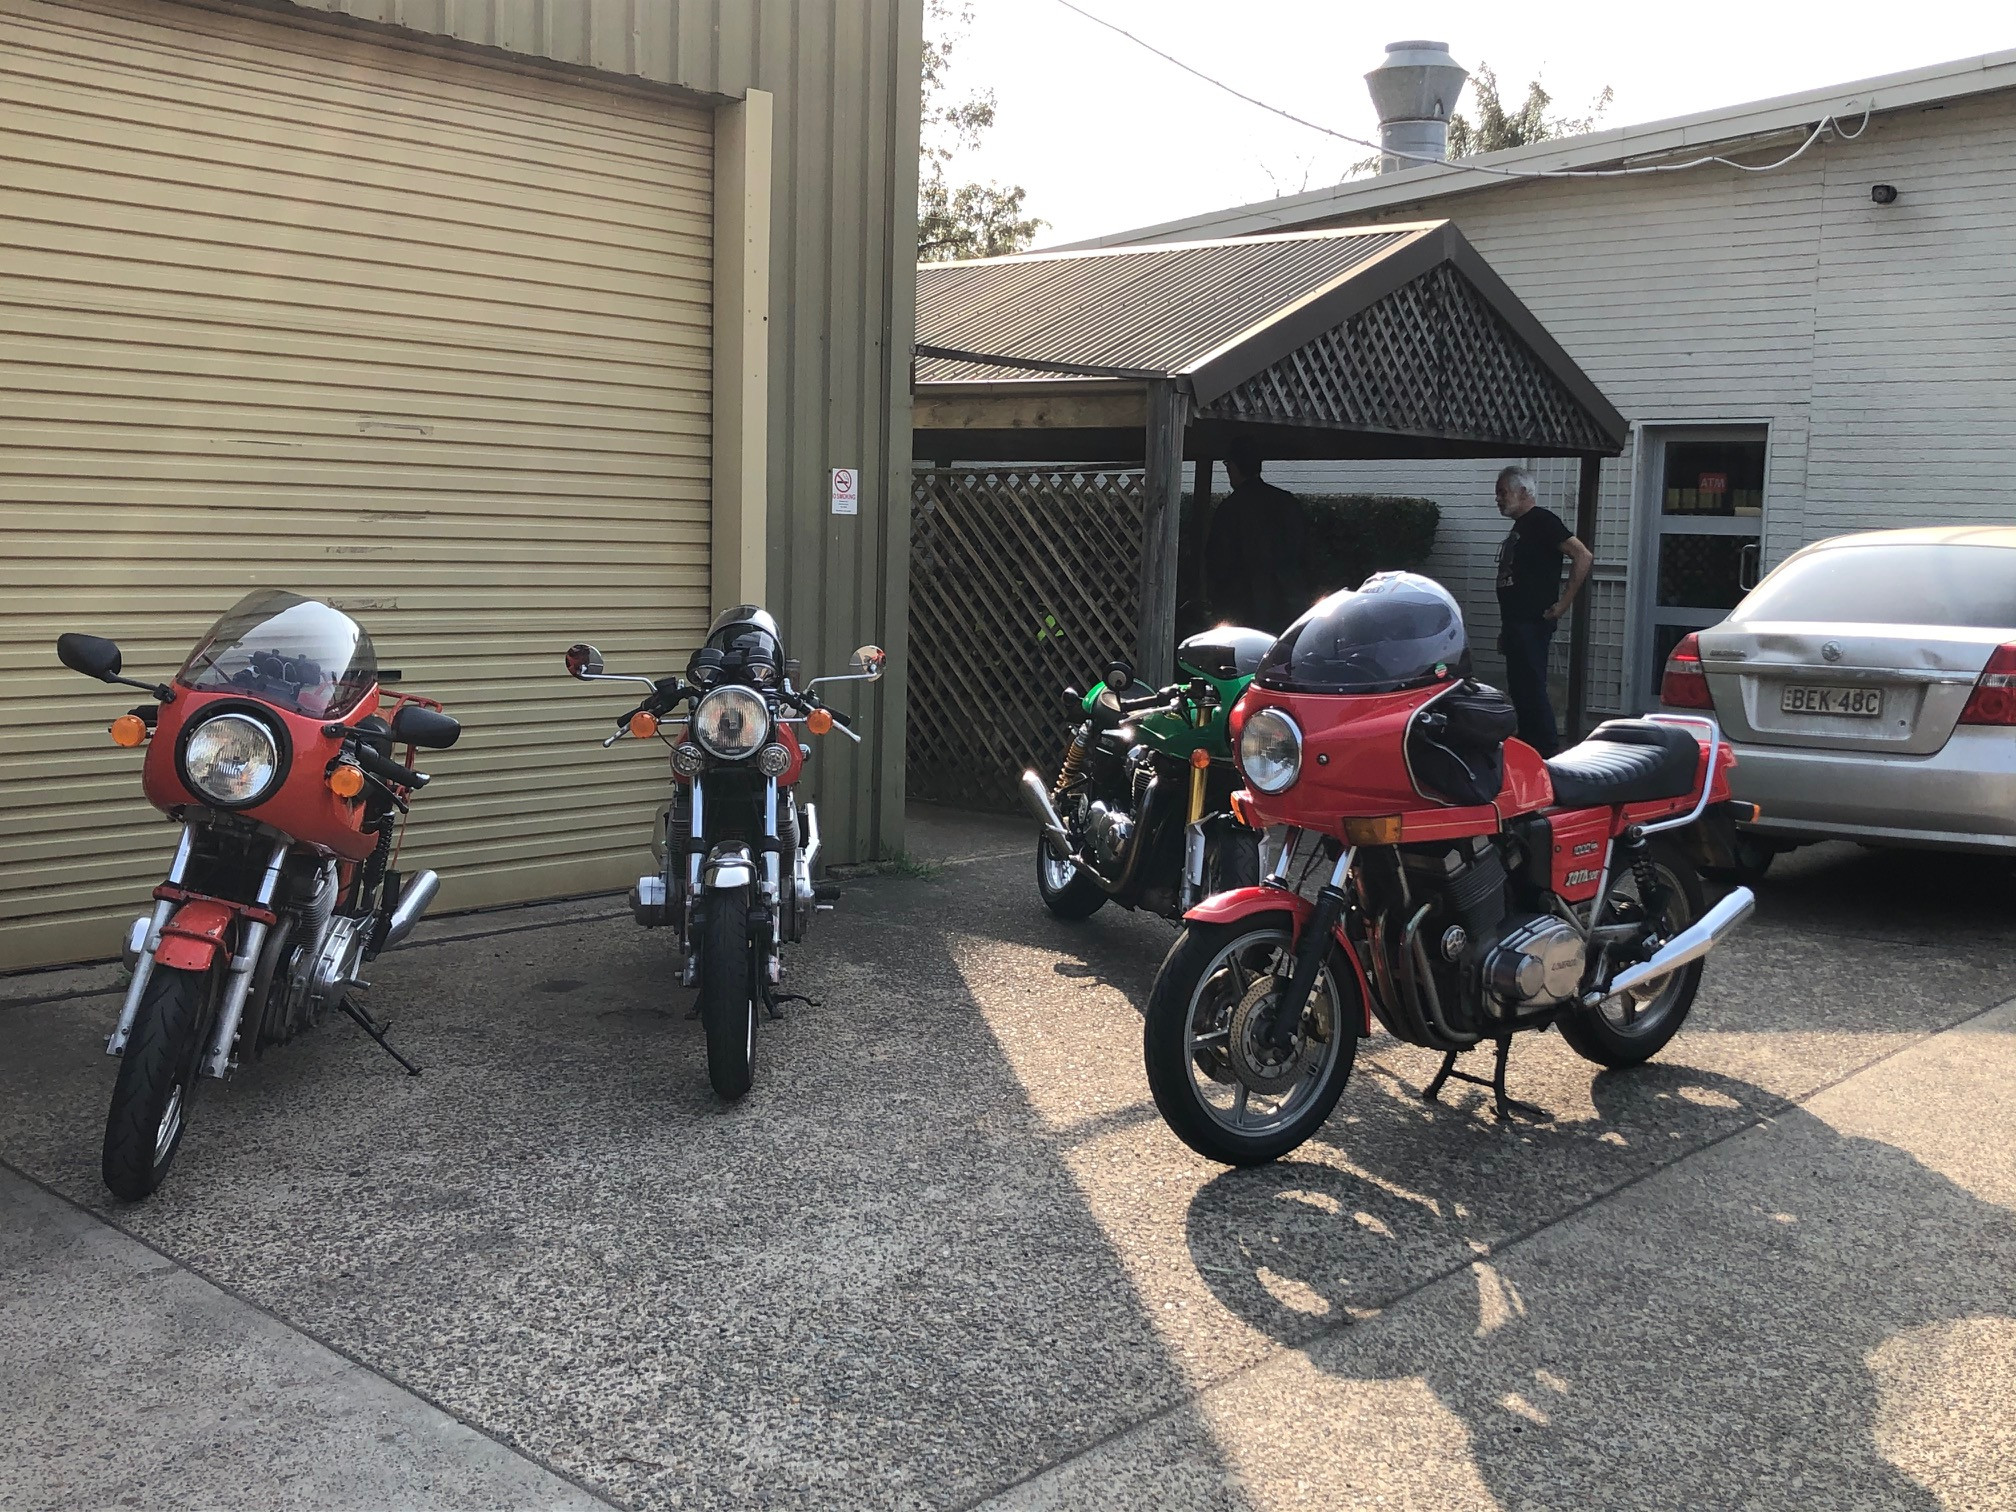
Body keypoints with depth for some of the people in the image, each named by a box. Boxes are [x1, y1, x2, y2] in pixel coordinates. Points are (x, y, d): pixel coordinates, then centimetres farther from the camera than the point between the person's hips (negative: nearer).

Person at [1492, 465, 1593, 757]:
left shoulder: (1542, 521, -9)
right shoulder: (1519, 527, 20)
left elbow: (1583, 557, -19)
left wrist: (1564, 603, -17)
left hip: (1533, 623, -10)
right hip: (1516, 623, 10)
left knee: (1532, 689, -10)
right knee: (1519, 689, 11)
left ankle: (1548, 752, -7)